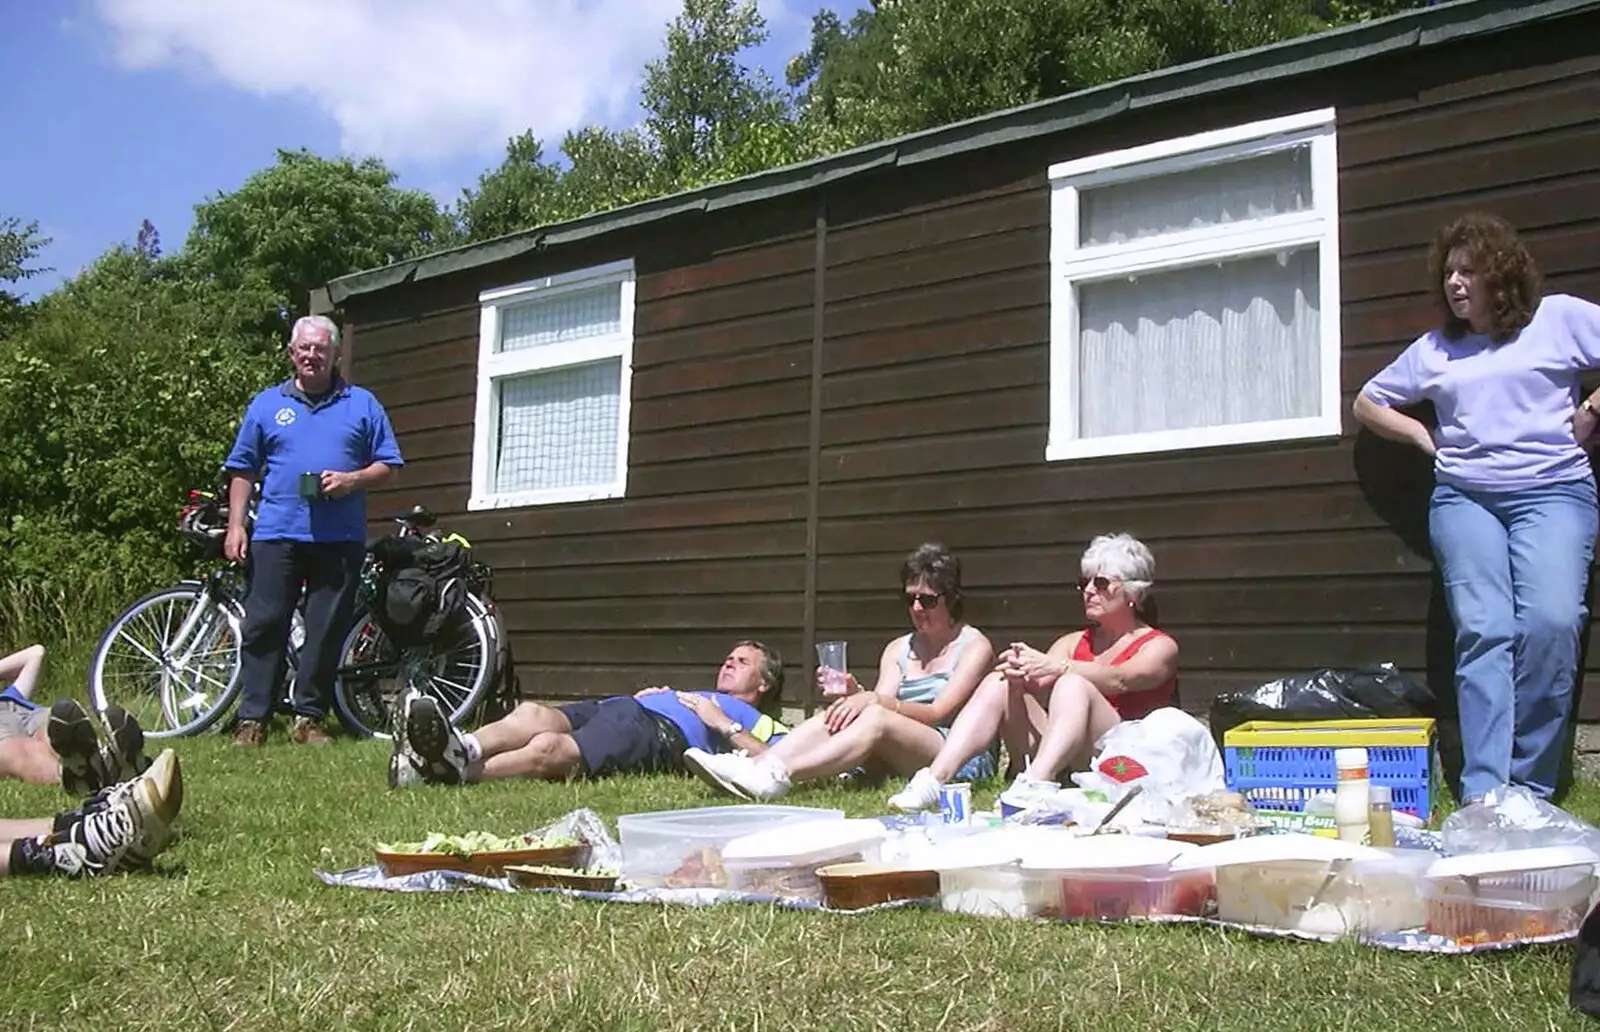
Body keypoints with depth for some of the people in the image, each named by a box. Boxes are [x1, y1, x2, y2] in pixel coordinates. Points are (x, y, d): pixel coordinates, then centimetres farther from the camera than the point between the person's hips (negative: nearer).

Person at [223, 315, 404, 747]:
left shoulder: (362, 404, 11)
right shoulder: (266, 404, 13)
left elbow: (389, 465, 9)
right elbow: (242, 471, 13)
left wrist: (352, 479, -9)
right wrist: (235, 525, 4)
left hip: (340, 538, 0)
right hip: (276, 533, 0)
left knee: (326, 630, 1)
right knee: (264, 625, -3)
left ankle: (309, 718, 10)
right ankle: (252, 719, 1)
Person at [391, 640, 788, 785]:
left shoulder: (754, 721, 25)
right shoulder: (695, 699, 45)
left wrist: (721, 723, 1)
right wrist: (640, 695, 17)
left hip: (661, 730, -7)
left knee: (548, 748, -31)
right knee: (532, 713, -24)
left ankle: (458, 770, -46)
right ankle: (463, 750, -48)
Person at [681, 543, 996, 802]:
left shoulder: (974, 645, 4)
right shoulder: (898, 650, 20)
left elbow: (937, 712, -10)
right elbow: (885, 703, 3)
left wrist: (874, 700, -23)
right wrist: (855, 692, -19)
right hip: (898, 758, 5)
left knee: (876, 719, -33)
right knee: (837, 715, -23)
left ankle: (773, 779, -51)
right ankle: (752, 766, -43)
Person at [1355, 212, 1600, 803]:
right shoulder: (1436, 348, 17)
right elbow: (1368, 404, 25)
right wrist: (1427, 439, 12)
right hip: (1464, 498, 2)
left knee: (1551, 623, -21)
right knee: (1483, 631, -14)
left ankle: (1529, 786, -12)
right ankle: (1483, 792, -19)